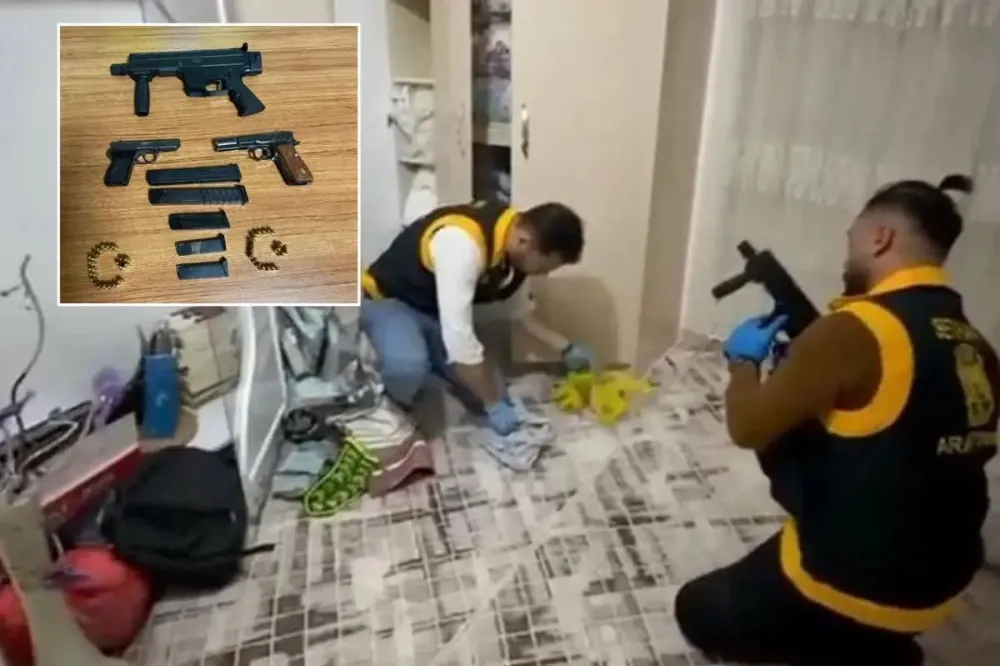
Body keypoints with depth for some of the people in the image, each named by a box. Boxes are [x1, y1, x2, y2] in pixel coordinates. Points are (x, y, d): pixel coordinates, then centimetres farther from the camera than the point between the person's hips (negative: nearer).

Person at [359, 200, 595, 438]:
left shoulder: (515, 251, -10)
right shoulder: (464, 243, -38)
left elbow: (521, 312, 9)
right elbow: (459, 339, -37)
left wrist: (566, 347, 5)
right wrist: (494, 405, -27)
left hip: (437, 311, 7)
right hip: (388, 300, -7)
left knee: (489, 393, -4)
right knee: (408, 365, -39)